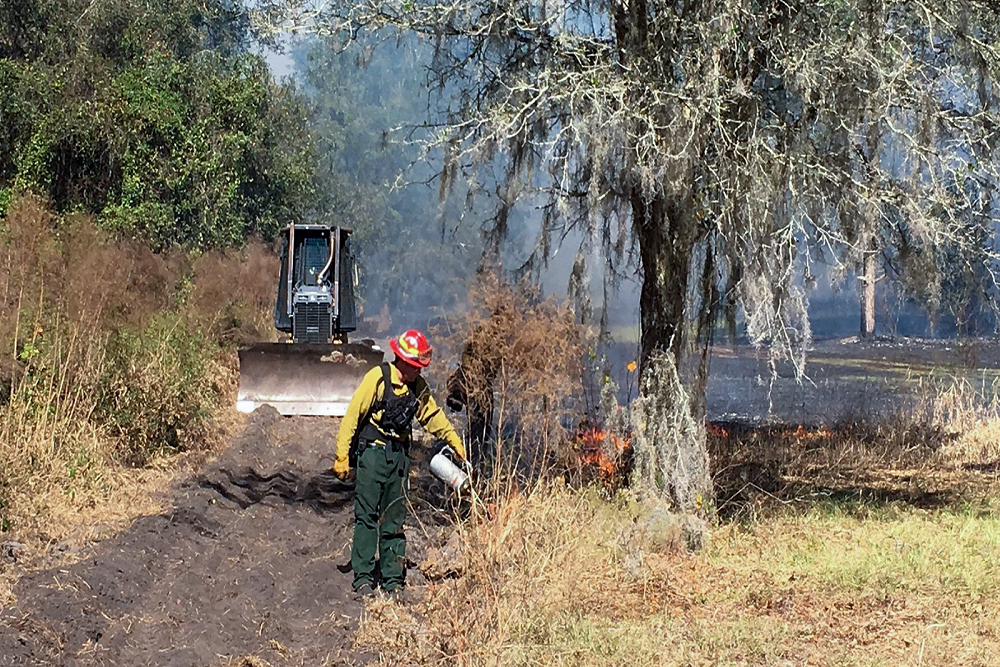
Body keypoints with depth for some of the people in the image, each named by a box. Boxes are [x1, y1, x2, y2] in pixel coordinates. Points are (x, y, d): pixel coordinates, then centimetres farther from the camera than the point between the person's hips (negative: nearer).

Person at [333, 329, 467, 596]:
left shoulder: (419, 387, 7)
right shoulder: (378, 378, -10)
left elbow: (434, 417, 21)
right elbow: (352, 416, -9)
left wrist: (458, 446, 23)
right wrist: (342, 456, -10)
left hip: (399, 455, 5)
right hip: (372, 453, -5)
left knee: (395, 518, 7)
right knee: (367, 515, -6)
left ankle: (393, 579, 11)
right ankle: (363, 577, -3)